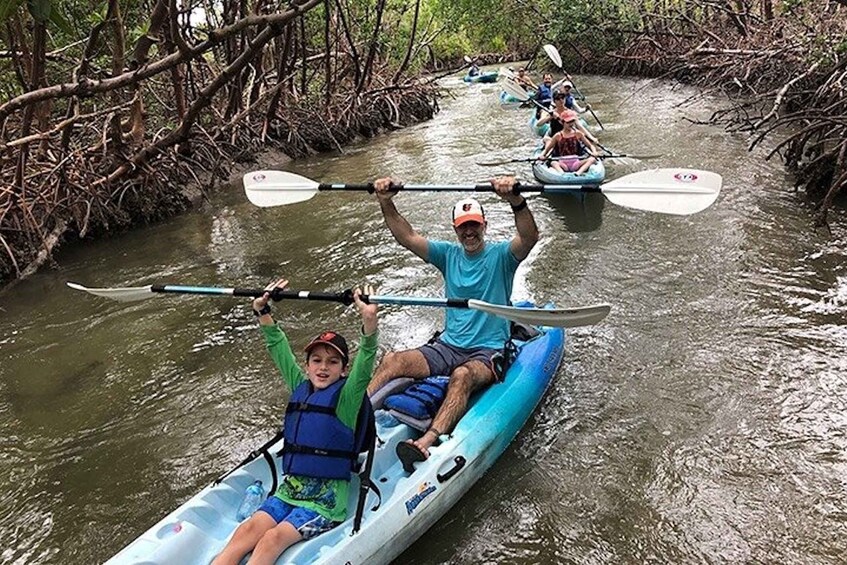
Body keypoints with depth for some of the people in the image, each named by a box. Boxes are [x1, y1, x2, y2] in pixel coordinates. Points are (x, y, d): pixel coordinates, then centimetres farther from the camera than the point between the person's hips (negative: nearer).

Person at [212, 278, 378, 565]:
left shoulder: (346, 397, -5)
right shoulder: (300, 388, 10)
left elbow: (365, 363, -23)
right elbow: (278, 348, 16)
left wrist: (369, 321, -38)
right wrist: (262, 311, 12)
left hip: (325, 500, -5)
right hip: (289, 490, 5)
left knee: (274, 538, -26)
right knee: (248, 530, -19)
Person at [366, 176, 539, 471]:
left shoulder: (500, 255, -1)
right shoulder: (448, 254, 11)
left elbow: (529, 237, -22)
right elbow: (407, 237, 2)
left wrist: (516, 201, -41)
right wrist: (386, 203, -14)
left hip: (489, 350, -4)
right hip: (448, 345, 5)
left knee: (462, 375, -39)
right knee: (392, 361, -19)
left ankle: (425, 444, -56)